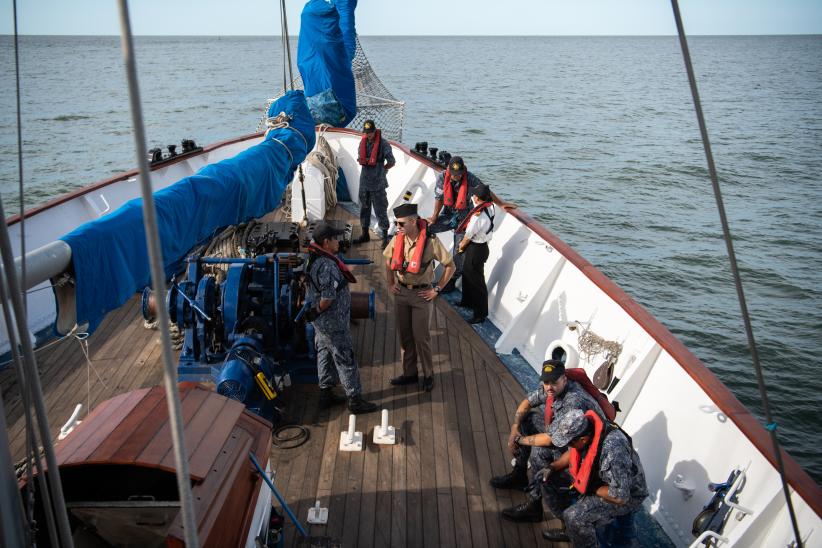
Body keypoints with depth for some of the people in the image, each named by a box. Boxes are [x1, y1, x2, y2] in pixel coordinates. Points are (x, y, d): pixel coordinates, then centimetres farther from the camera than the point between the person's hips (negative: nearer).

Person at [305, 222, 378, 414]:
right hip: (333, 323, -10)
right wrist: (317, 311, -12)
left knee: (325, 356, 20)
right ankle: (355, 400, 11)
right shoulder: (327, 266, -28)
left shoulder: (314, 258, 4)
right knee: (346, 359, 1)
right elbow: (328, 297, -31)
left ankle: (326, 393, 33)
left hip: (321, 322, 10)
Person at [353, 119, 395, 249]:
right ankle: (365, 234, 28)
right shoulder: (363, 142, 6)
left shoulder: (383, 144, -12)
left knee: (380, 210, -3)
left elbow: (392, 162, -6)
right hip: (364, 182, 6)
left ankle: (385, 237, 5)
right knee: (364, 208, 15)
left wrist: (381, 169, 5)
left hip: (378, 184, -6)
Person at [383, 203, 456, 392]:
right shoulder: (397, 239, -4)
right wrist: (390, 284, 11)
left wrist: (437, 289, -10)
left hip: (422, 294, -5)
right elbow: (388, 261, 15)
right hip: (401, 293, 5)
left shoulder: (431, 241, -20)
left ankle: (428, 375, 22)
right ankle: (409, 373, 28)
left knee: (421, 337, 3)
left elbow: (450, 266, -11)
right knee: (404, 336, 13)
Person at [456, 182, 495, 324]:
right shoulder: (490, 207, -8)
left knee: (476, 281, 3)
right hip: (481, 245, 10)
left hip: (475, 249, -10)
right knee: (467, 274, 27)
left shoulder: (477, 216, -32)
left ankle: (480, 314, 16)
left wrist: (461, 246, -1)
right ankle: (467, 301, 47)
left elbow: (468, 236, -18)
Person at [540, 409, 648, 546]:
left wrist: (592, 488, -19)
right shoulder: (585, 426, -16)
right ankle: (570, 531, 21)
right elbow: (572, 452, 6)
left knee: (574, 517, -25)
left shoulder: (613, 451, -40)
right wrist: (552, 467, -7)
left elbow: (620, 497, -33)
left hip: (627, 495, -8)